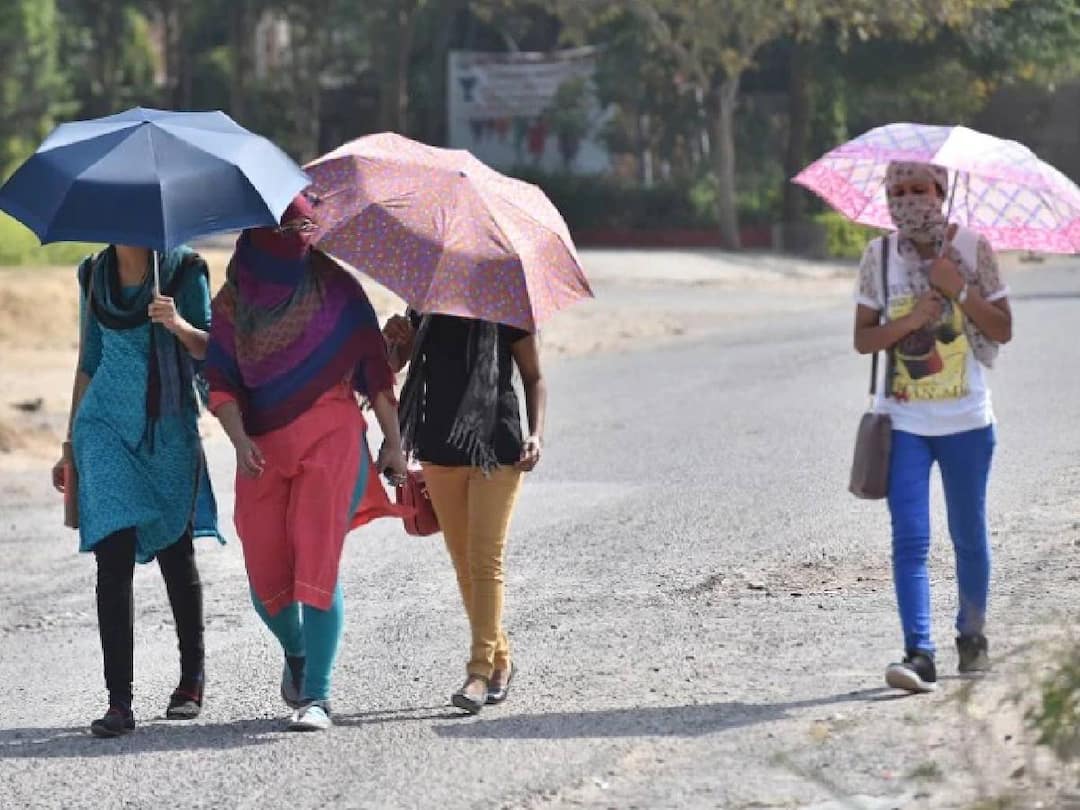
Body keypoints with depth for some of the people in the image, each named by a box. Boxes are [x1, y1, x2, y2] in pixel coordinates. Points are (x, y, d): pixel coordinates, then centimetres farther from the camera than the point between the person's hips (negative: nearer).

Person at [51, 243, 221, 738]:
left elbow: (212, 350, -4)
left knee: (175, 553, 7)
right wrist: (71, 444, 16)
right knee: (114, 558, -10)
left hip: (170, 428, -2)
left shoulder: (184, 269, 0)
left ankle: (191, 681, 27)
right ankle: (119, 701, -14)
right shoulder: (94, 274, 10)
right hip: (107, 427, 2)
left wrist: (180, 326, -26)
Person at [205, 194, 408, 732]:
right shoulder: (234, 300, 7)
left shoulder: (337, 288, 3)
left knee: (317, 564, -13)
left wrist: (392, 441, 3)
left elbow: (374, 367, 6)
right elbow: (221, 381, 2)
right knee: (266, 574, 3)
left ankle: (317, 696, -11)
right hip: (263, 449, 2)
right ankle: (296, 653, 35)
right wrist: (239, 440, -14)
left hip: (331, 440, -2)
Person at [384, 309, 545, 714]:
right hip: (440, 447, 4)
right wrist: (393, 339, -11)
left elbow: (533, 377, 6)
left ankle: (480, 671, -14)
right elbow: (390, 366, 12)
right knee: (463, 562, 8)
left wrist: (535, 433, -7)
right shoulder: (426, 310, 7)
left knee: (485, 560, -12)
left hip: (496, 448, -4)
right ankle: (500, 660, 20)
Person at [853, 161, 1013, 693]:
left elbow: (1003, 330, -2)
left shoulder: (971, 249, -2)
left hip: (965, 420, 0)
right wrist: (908, 321, -16)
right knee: (910, 540, -12)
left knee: (969, 537, 12)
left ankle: (972, 635, 33)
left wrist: (958, 290, -15)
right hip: (904, 421, 0)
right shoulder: (879, 256, 1)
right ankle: (919, 653, -17)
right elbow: (862, 339, 2)